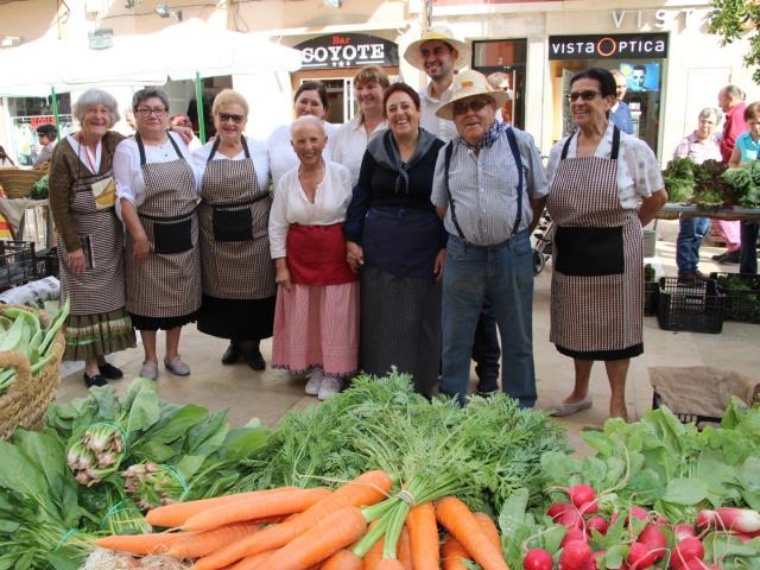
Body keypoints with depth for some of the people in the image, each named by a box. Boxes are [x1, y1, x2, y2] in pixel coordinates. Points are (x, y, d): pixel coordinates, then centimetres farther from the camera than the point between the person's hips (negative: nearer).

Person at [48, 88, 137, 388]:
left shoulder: (115, 143, -1)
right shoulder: (64, 152, -13)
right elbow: (58, 204, -13)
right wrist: (72, 245, -14)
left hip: (112, 235, 5)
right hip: (81, 236, -5)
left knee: (109, 296, 13)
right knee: (86, 298, 4)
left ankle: (101, 356, 27)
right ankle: (90, 365, 15)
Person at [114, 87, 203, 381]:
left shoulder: (179, 141, 8)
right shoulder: (127, 148, -5)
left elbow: (197, 182, 13)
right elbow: (124, 197, -11)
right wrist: (139, 235, -17)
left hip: (185, 234, 4)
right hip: (149, 235, -4)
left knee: (179, 295, 11)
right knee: (149, 296, 5)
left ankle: (173, 354, 27)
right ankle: (150, 358, 21)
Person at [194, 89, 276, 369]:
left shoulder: (262, 150, 0)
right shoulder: (200, 156, 4)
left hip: (255, 238, -1)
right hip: (216, 241, 2)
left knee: (255, 293, 7)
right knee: (223, 292, 11)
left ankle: (252, 345, 27)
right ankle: (234, 341, 33)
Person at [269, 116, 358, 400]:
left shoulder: (342, 174, -6)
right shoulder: (286, 181, 2)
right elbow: (277, 226, 5)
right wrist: (281, 265, 1)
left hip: (336, 256, -3)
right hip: (299, 257, 3)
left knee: (334, 318, 3)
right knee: (304, 317, 8)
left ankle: (333, 373, 17)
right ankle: (314, 368, 26)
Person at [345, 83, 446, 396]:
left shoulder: (439, 150, -3)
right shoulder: (375, 149, 4)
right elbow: (360, 196, 8)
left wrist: (446, 247, -7)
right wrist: (352, 239, 2)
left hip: (423, 250, -2)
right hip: (379, 248, 2)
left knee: (420, 321, 7)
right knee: (380, 321, 8)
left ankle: (420, 388, 20)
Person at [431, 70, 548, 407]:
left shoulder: (520, 142, -3)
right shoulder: (447, 153, 4)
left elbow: (539, 195, 5)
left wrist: (516, 235, 6)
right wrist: (463, 235, 8)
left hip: (513, 254, -1)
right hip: (462, 255, 2)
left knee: (517, 337, 11)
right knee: (455, 338, 9)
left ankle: (521, 407, 26)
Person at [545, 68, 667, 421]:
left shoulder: (632, 149, -8)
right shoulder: (560, 150, 3)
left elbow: (657, 198, 1)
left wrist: (623, 228, 3)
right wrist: (568, 231, 3)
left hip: (615, 252, -4)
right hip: (570, 251, 4)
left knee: (613, 325, 7)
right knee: (577, 325, 15)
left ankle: (618, 404, 24)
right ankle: (580, 392, 35)